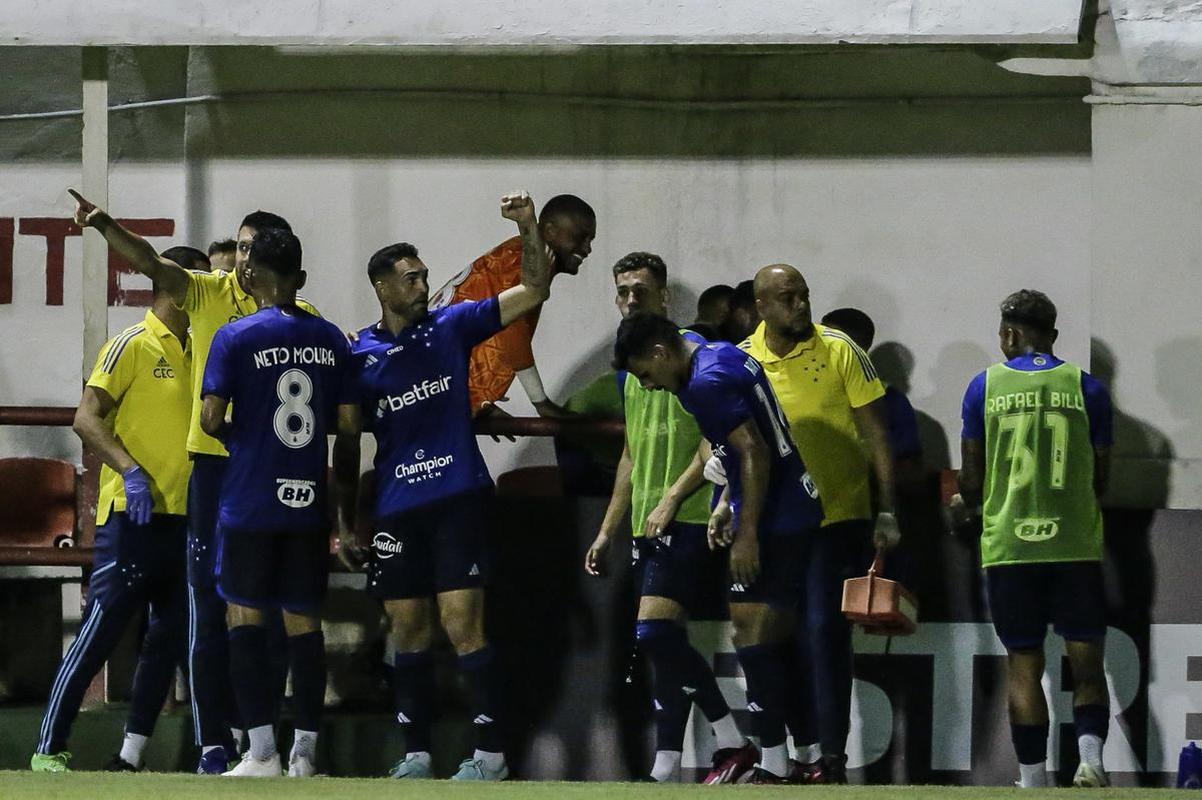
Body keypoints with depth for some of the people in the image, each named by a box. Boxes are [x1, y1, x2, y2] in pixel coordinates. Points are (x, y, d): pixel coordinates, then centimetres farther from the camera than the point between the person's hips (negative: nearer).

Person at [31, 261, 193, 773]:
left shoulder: (197, 354, 14)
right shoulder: (131, 347, -7)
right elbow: (86, 420, -13)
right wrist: (130, 470, -24)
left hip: (185, 516, 8)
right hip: (134, 518, -8)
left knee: (170, 636, 6)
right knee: (100, 632, -7)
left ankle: (131, 755, 10)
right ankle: (49, 750, -1)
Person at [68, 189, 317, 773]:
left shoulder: (301, 317, 4)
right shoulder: (208, 293, 2)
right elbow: (150, 262, -12)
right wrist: (103, 225, -28)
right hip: (215, 464, 0)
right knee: (210, 607, -1)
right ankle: (213, 741, 2)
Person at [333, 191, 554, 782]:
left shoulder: (450, 327, 4)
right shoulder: (359, 356, 6)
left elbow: (534, 292, 3)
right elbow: (346, 440, 11)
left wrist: (529, 229, -10)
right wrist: (346, 515, 8)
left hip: (458, 498, -2)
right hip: (396, 507, 3)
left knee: (462, 624, -9)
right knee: (407, 629, 7)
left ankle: (491, 752, -5)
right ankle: (416, 752, 16)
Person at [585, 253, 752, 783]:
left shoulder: (691, 352, -7)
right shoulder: (630, 369, 19)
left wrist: (671, 499, -18)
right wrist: (608, 531, 23)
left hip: (687, 520, -9)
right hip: (648, 527, 9)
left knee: (655, 633, -18)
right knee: (665, 644, 7)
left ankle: (733, 743, -10)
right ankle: (667, 769, 7)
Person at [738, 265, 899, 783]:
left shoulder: (839, 350, -5)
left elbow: (876, 436, -3)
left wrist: (886, 512, -8)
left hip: (839, 516, -4)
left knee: (825, 629, -12)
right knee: (788, 635, 7)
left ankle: (833, 755, -9)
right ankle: (806, 750, 17)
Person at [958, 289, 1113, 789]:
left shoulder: (986, 387, 2)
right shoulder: (1085, 388, 2)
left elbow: (972, 477, 6)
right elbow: (1102, 477, 7)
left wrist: (968, 504, 28)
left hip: (1009, 545, 0)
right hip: (1075, 545, 0)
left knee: (1023, 664, 6)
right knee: (1086, 659, 6)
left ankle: (1033, 779, 5)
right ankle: (1090, 756, -15)